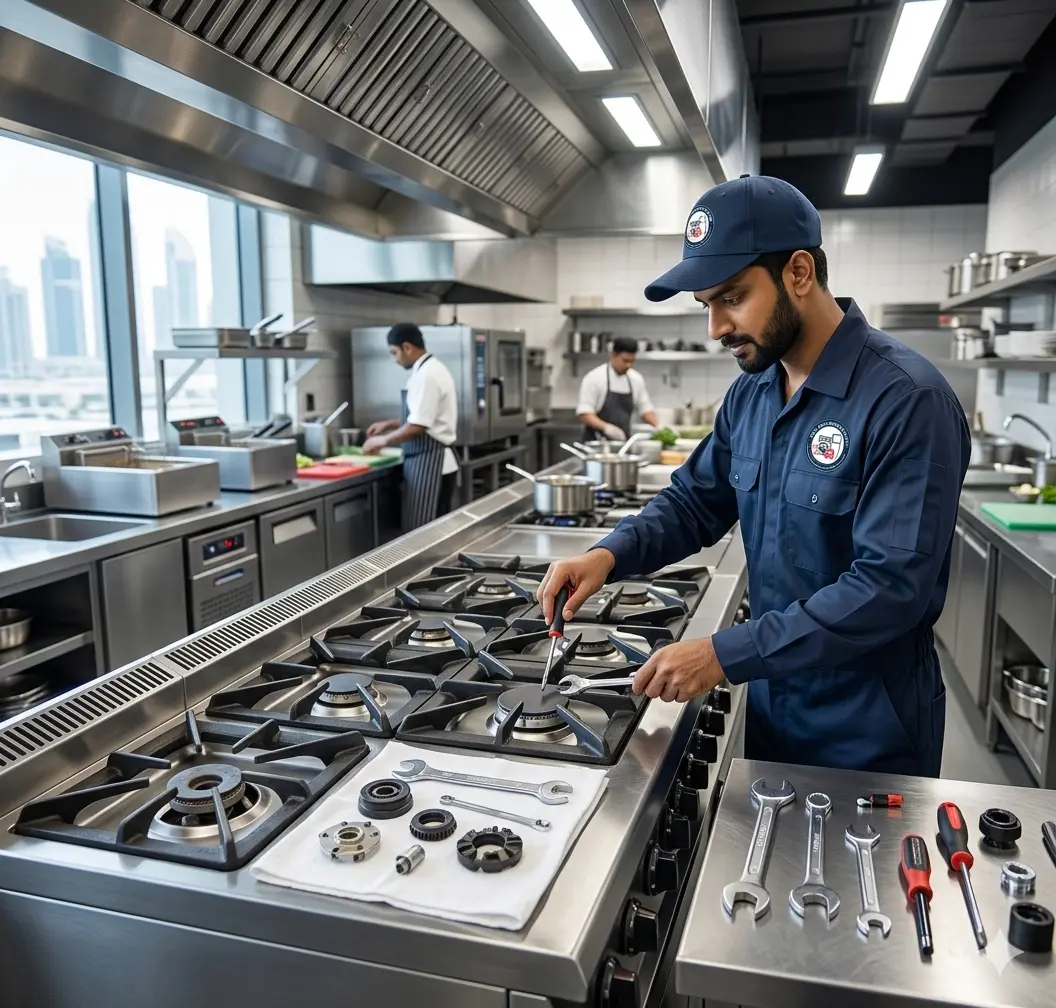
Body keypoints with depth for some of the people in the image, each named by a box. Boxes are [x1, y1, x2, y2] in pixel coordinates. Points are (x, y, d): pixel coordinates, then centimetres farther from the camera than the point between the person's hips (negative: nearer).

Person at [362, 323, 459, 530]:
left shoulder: (426, 374, -17)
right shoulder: (429, 369, 14)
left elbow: (417, 427, -21)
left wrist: (383, 440, -7)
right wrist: (389, 424, 19)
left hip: (429, 462, -10)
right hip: (429, 461, 10)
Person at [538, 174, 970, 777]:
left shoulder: (907, 401, -23)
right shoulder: (751, 393, 1)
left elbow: (890, 585, -28)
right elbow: (696, 501, 8)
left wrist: (726, 656, -29)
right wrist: (610, 555, -11)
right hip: (770, 705, 7)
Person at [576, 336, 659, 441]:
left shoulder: (636, 379, 6)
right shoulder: (594, 378, -9)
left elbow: (644, 408, 14)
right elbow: (584, 413, -13)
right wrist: (606, 427, -29)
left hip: (622, 441, 5)